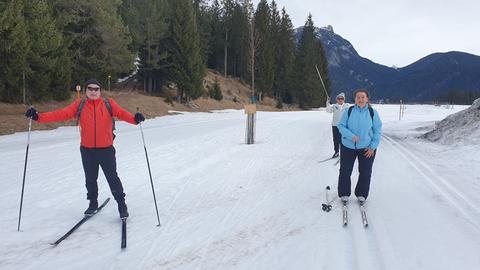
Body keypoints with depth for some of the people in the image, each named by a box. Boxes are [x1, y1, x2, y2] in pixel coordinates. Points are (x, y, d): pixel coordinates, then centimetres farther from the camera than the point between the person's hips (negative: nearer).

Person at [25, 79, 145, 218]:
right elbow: (62, 114, -5)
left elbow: (121, 113, -17)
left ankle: (122, 205, 17)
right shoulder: (80, 105, 2)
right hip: (87, 150, 3)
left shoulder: (108, 103, -3)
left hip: (106, 149, -2)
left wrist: (135, 118, -37)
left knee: (112, 178, 3)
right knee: (90, 179, 17)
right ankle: (93, 203, 37)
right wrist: (38, 117, -15)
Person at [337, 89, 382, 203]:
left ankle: (361, 194, 27)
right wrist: (351, 136, -21)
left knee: (365, 173, 9)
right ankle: (344, 194, 23)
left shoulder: (372, 112, -5)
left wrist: (373, 147, -7)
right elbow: (341, 126, -5)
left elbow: (377, 130, -1)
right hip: (348, 147, 0)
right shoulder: (349, 111, -6)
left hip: (367, 148, 0)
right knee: (345, 171, 6)